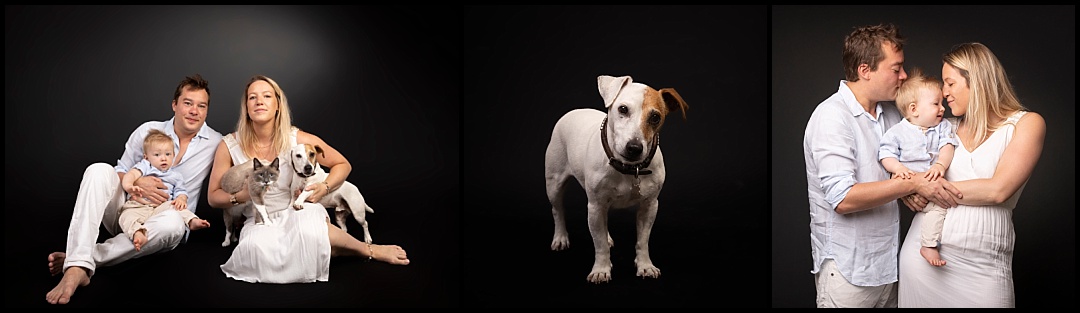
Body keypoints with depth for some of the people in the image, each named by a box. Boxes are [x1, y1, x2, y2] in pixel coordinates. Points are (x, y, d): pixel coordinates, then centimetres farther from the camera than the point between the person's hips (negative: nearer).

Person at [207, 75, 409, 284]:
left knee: (308, 230, -40)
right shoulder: (229, 146, -9)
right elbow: (213, 196, 0)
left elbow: (343, 165, 4)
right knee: (257, 247, -37)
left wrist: (325, 188, -14)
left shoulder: (299, 140, -10)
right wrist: (240, 197, -21)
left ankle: (368, 249, -12)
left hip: (300, 211, -1)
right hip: (259, 222, 1)